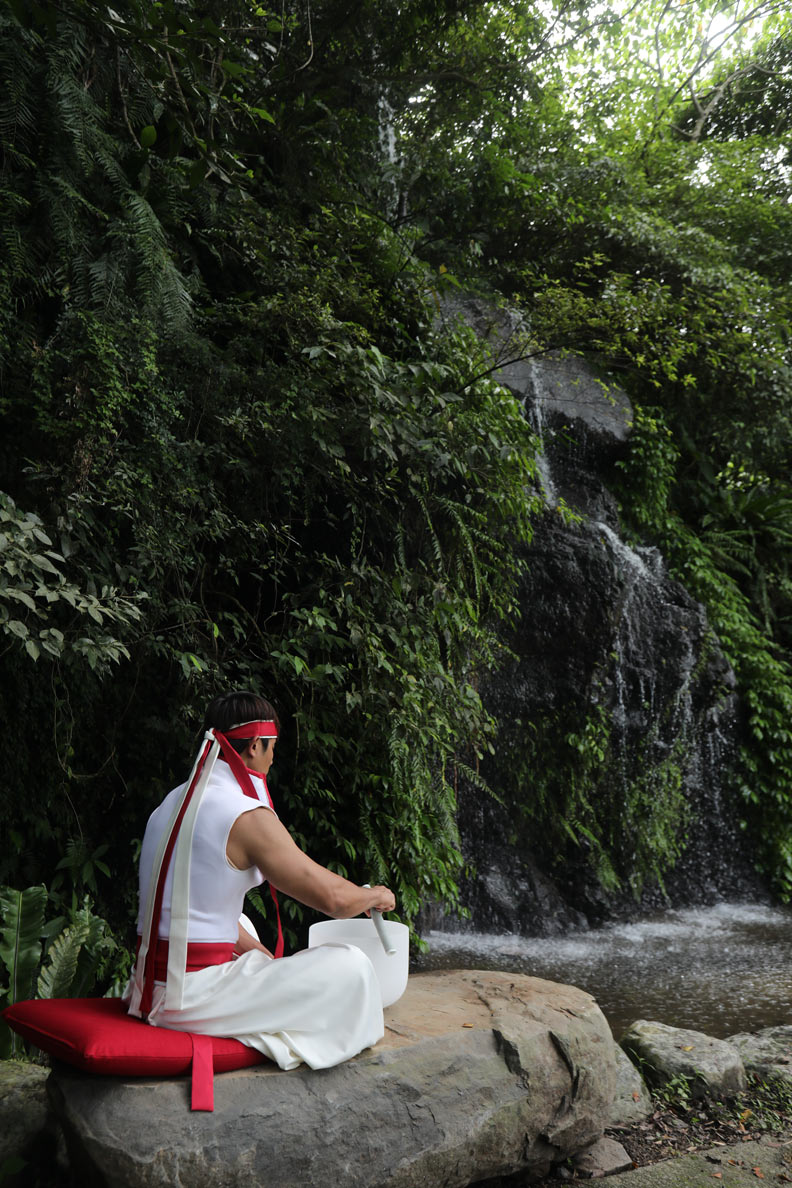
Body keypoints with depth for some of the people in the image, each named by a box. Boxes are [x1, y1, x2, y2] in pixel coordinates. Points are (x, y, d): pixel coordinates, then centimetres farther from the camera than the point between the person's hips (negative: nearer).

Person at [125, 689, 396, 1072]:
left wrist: (263, 955, 17)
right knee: (350, 967, -6)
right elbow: (333, 897, -16)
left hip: (153, 989, 9)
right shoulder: (248, 815, -18)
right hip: (195, 995, -9)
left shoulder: (172, 803, 9)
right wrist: (374, 895, 5)